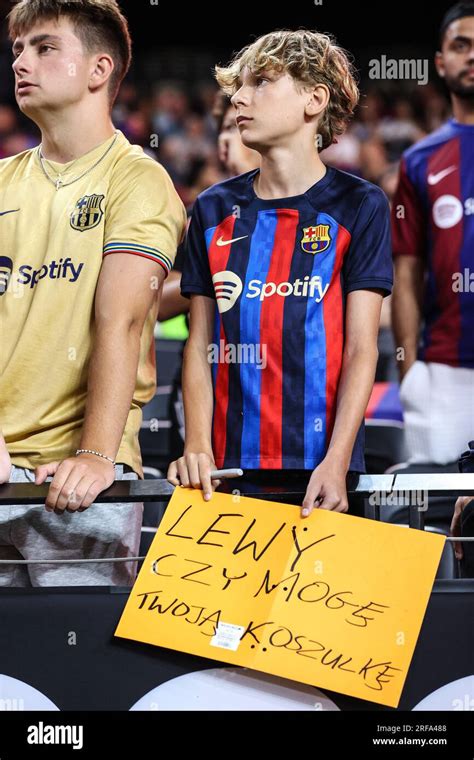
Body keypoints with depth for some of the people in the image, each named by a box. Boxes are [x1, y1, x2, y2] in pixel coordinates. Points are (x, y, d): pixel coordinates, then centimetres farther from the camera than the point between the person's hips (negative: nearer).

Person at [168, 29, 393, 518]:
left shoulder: (358, 206, 2)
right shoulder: (214, 210, 11)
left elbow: (362, 349, -4)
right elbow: (200, 344, 7)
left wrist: (336, 462, -16)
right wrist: (196, 448, -7)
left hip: (320, 467, -2)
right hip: (228, 465, 3)